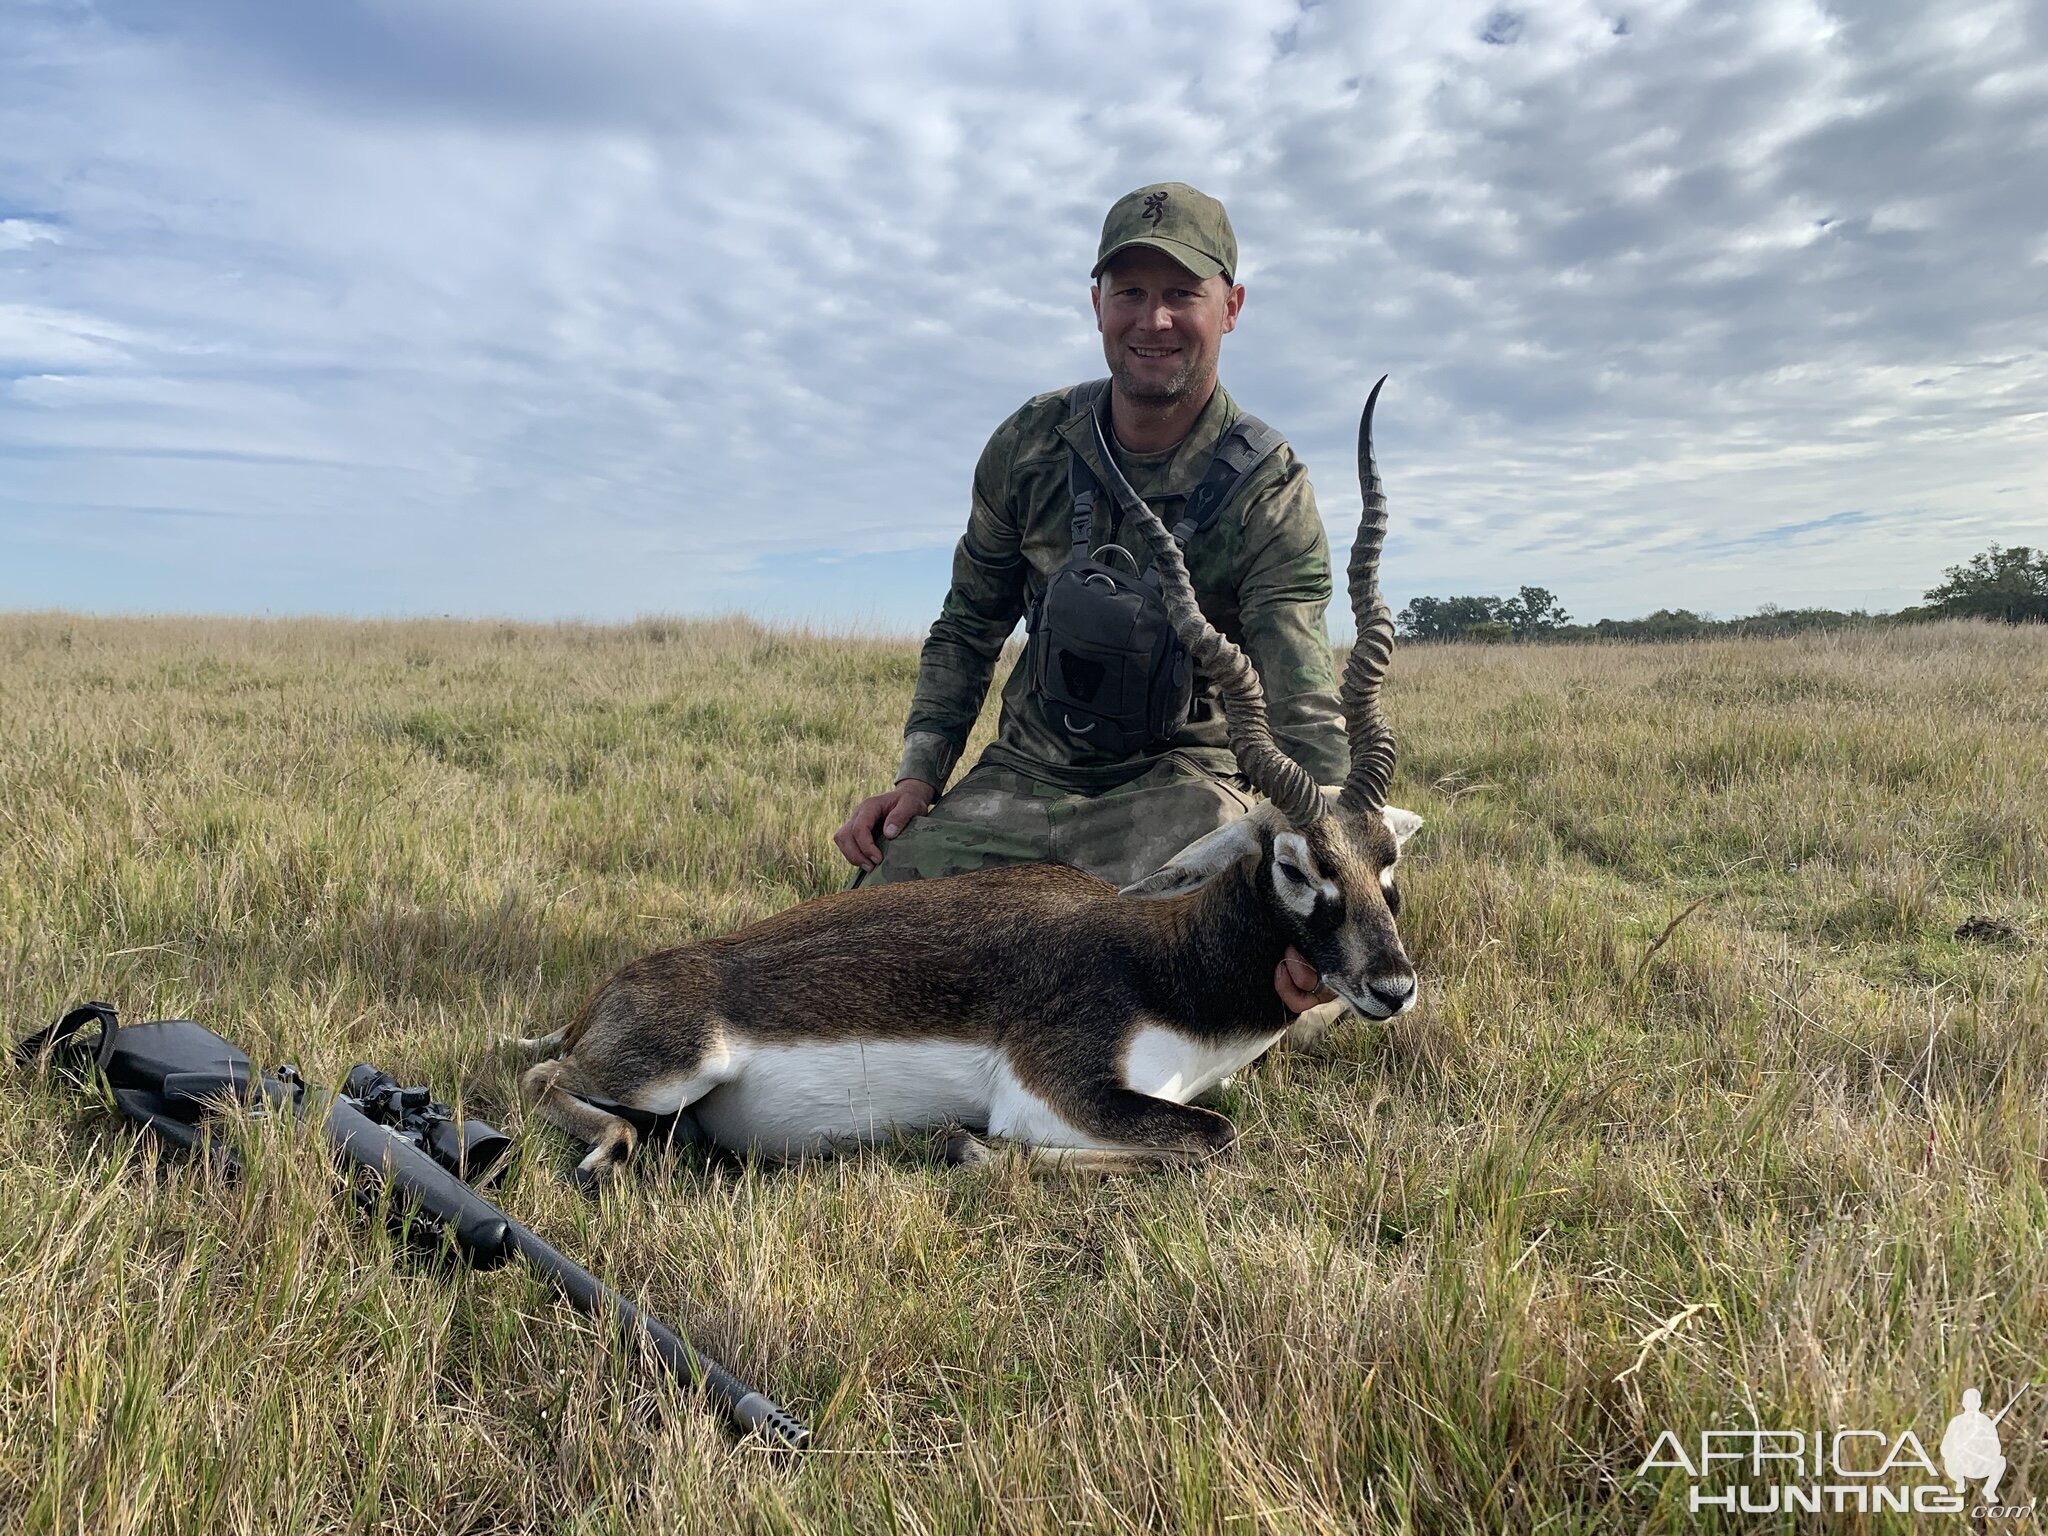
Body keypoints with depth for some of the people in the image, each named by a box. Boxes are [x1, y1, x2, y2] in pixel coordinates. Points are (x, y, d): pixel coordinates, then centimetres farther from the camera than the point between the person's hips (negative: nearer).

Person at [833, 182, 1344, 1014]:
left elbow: (1303, 714, -25)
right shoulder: (1030, 444, -3)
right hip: (1023, 772, 4)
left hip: (1177, 779, -4)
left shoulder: (1271, 498, -16)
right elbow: (970, 621, 10)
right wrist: (920, 771, -3)